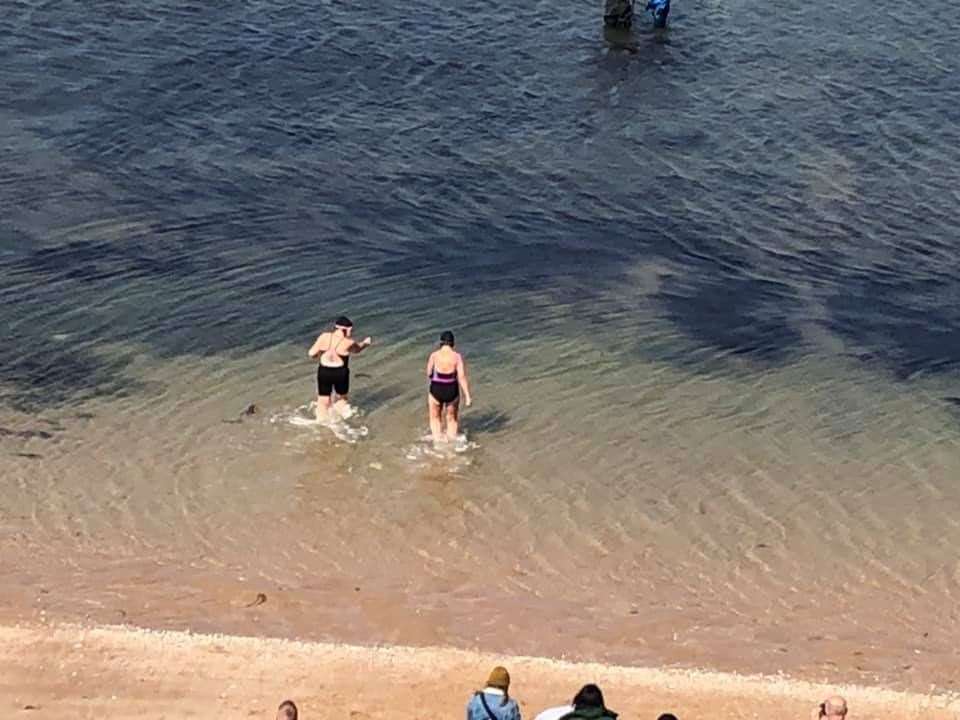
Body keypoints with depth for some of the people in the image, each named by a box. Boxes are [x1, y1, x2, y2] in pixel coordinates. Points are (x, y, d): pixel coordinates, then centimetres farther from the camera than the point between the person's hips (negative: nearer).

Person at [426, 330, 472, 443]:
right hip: (452, 392, 1)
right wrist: (467, 396, -12)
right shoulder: (457, 357, -13)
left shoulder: (434, 355, -13)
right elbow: (462, 377, -16)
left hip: (436, 391, -1)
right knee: (452, 419, 25)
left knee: (435, 418, 23)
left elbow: (429, 373, -1)